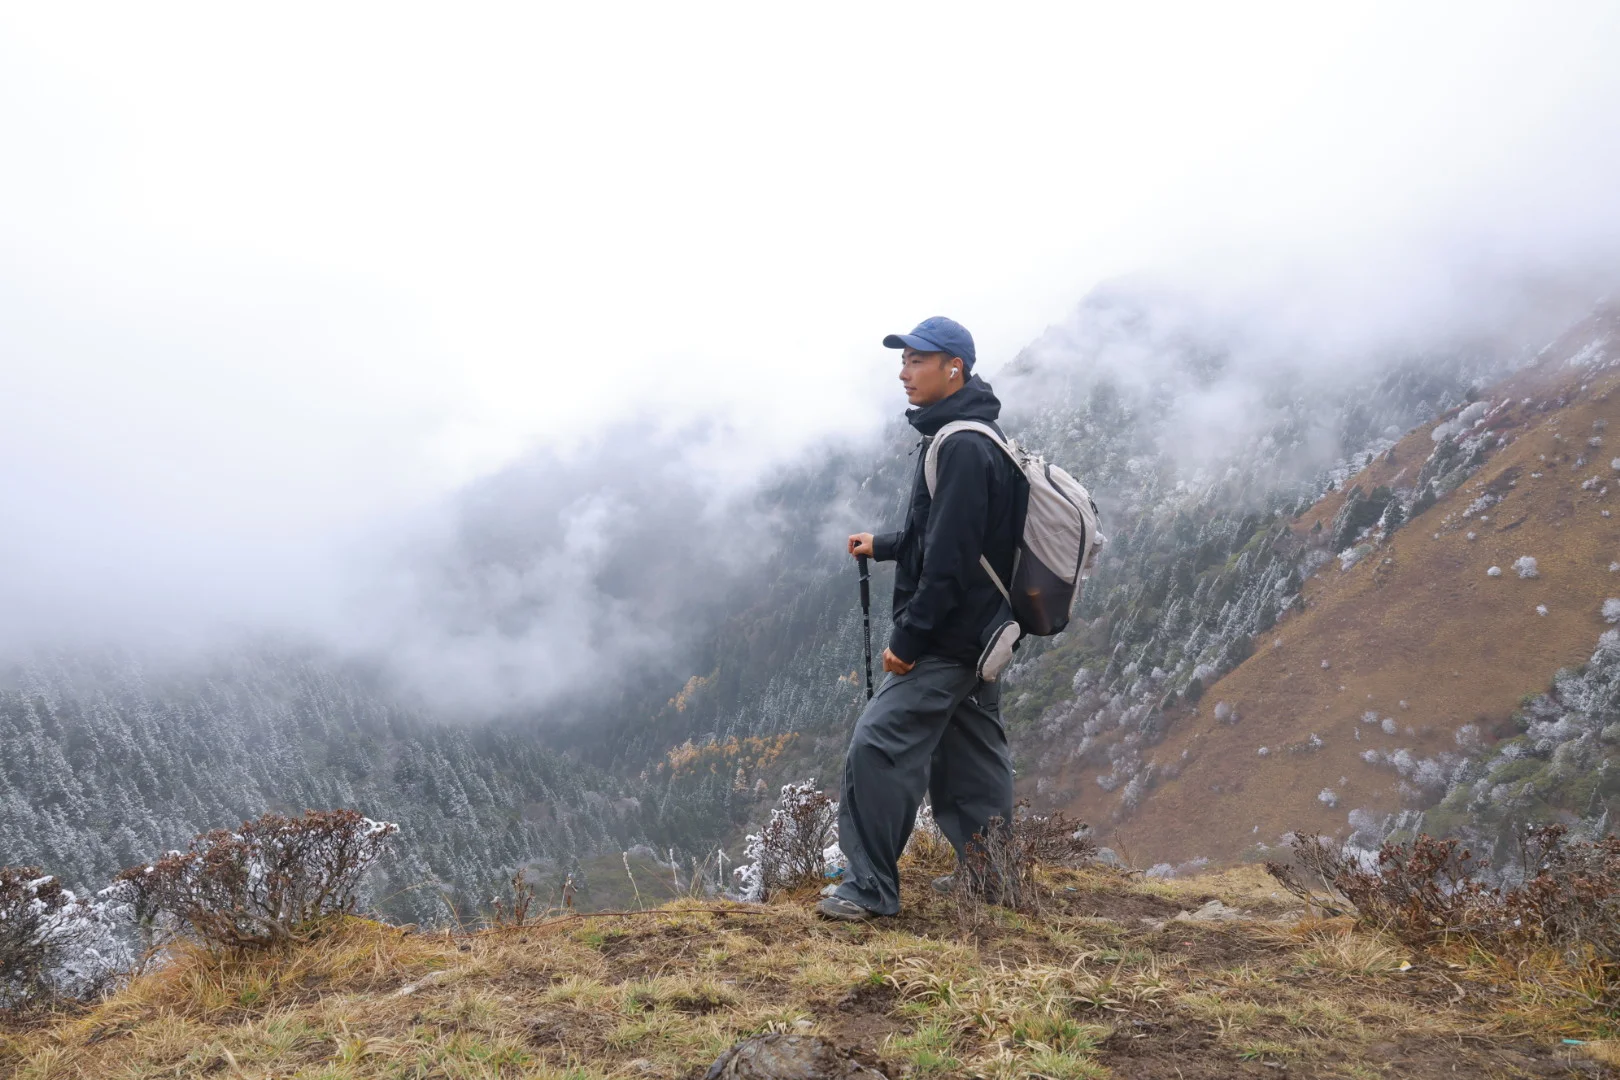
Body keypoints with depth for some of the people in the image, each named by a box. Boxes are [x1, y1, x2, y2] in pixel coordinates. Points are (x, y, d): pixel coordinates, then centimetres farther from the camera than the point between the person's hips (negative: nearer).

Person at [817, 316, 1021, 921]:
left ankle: (871, 886, -6)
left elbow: (950, 556, -25)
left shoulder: (961, 447, -19)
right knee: (969, 755, 16)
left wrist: (908, 637, -21)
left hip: (946, 637, -11)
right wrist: (882, 546, 21)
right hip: (978, 633, 11)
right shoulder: (970, 439, 14)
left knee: (878, 743, -12)